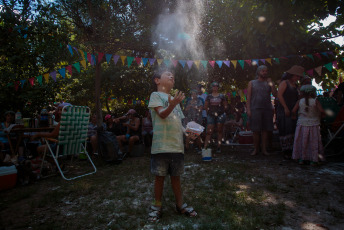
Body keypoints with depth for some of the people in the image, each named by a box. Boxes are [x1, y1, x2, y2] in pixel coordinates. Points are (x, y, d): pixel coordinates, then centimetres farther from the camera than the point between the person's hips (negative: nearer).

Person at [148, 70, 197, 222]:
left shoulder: (174, 99, 20)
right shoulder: (156, 95, -1)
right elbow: (162, 114, -16)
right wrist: (172, 105, -35)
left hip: (177, 145, 6)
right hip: (161, 146, -6)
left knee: (176, 176, 16)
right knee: (160, 176, 6)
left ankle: (180, 205, 30)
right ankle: (157, 207, 23)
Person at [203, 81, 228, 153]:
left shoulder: (221, 96, 7)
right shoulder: (209, 96, 8)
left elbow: (225, 105, 10)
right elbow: (205, 106, 11)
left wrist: (222, 111, 1)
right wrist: (209, 111, 2)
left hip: (220, 115, 0)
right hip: (211, 115, 0)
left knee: (220, 131, 5)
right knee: (209, 132, -4)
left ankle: (219, 147, 13)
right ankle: (205, 147, -5)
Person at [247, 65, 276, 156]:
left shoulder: (269, 83, 14)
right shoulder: (252, 83, 10)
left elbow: (275, 94, 2)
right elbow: (248, 97, 4)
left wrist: (271, 84, -5)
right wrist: (248, 109, -5)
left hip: (267, 109, 2)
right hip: (255, 109, -2)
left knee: (265, 130, 2)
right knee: (256, 130, -1)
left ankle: (264, 149, 10)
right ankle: (256, 149, 9)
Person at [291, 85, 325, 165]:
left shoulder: (300, 101, -1)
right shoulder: (315, 101, -6)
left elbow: (293, 111, -7)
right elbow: (322, 111, -13)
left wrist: (294, 116, 11)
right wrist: (320, 114, 9)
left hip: (302, 125, 2)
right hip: (313, 125, -2)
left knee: (302, 142, 9)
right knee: (314, 143, 7)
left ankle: (301, 159, 13)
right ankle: (313, 160, 10)